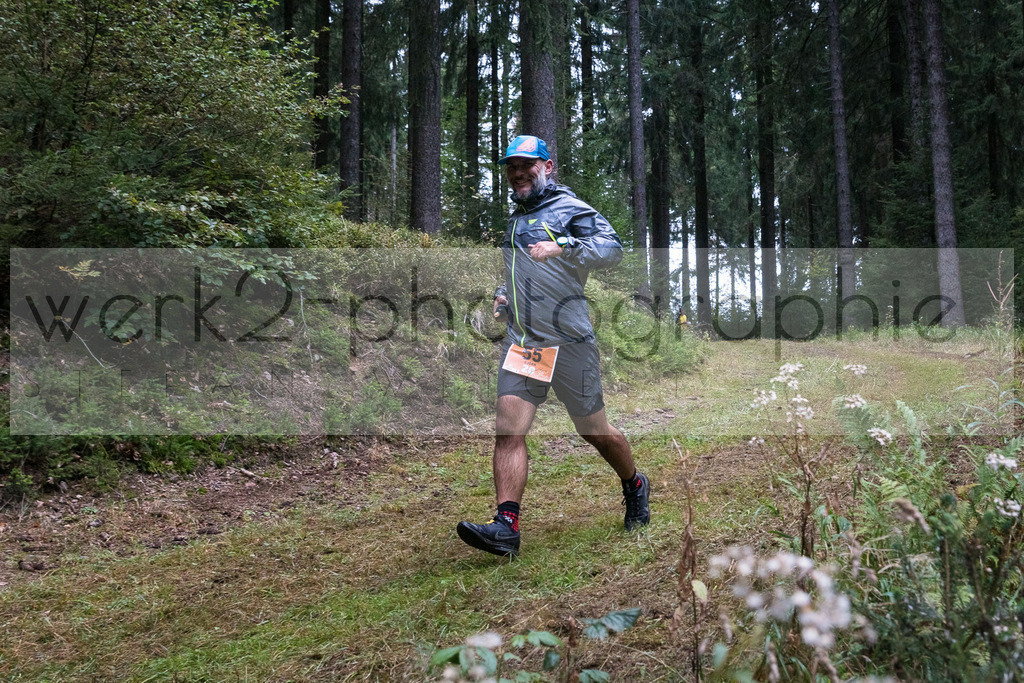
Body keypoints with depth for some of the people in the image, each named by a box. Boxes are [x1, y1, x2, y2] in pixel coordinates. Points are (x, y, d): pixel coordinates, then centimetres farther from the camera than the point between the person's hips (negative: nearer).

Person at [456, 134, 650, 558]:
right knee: (508, 431, -10)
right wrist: (503, 295, 17)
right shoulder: (515, 220, 21)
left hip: (569, 341, -6)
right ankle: (506, 527, -13)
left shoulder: (570, 209, -2)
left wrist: (562, 246, -30)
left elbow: (612, 248, -17)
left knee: (594, 431, 8)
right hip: (521, 341, 6)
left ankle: (635, 487, 35)